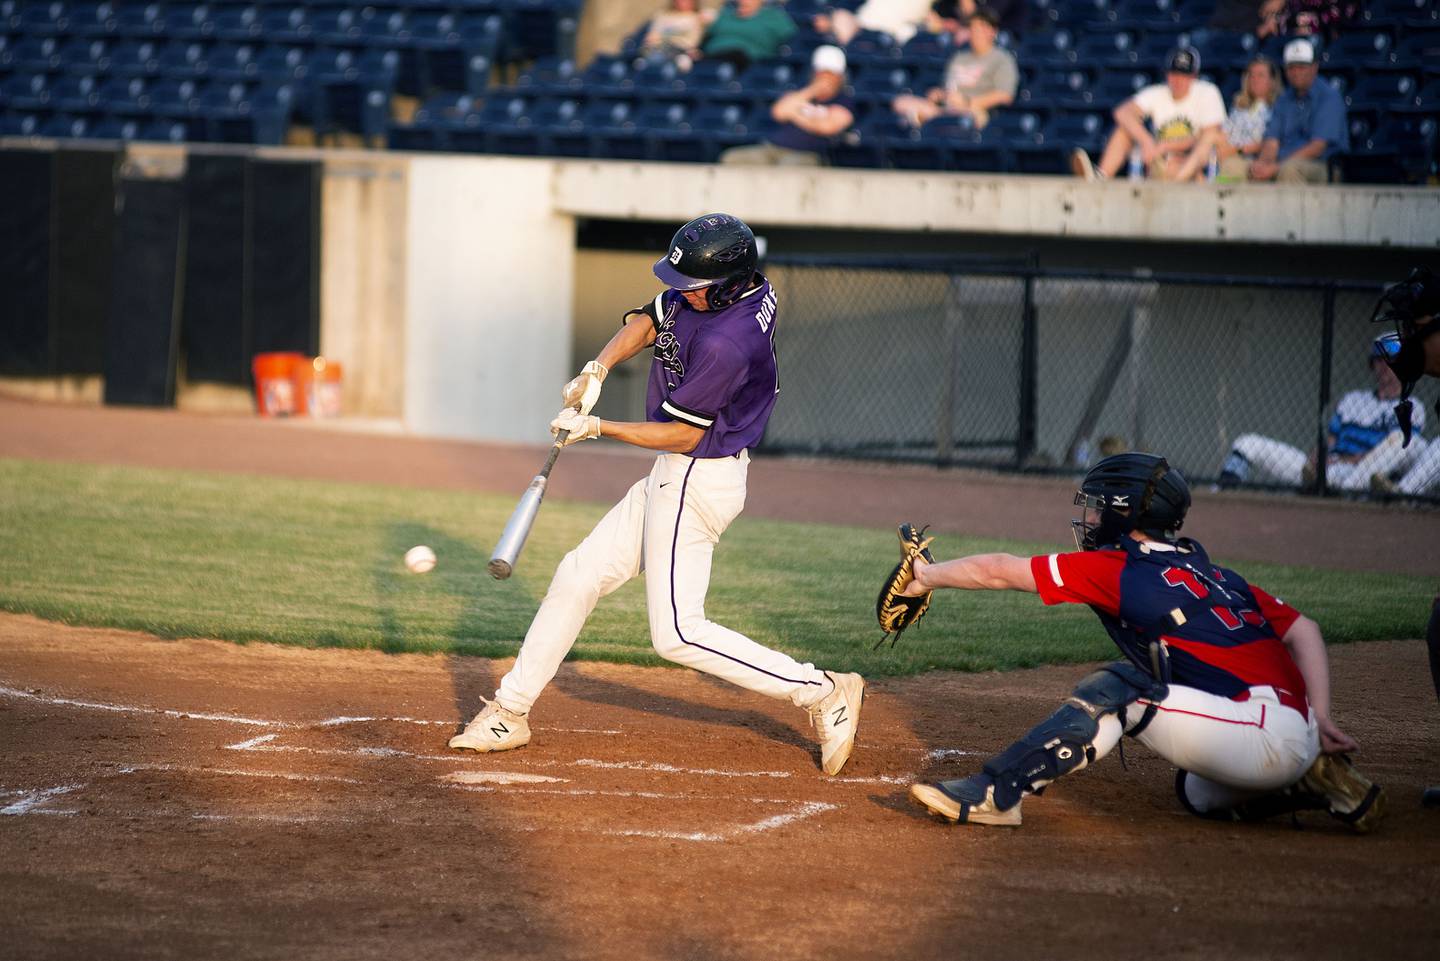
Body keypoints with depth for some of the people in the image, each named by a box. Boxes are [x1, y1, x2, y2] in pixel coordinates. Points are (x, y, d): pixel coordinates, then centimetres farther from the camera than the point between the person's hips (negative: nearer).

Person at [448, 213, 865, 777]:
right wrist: (597, 370, -10)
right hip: (675, 477, 10)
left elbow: (683, 434, -22)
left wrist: (598, 428, -15)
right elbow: (646, 322, 7)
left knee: (677, 634, -8)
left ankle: (823, 693, -3)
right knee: (579, 576, 13)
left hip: (696, 481, -10)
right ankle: (510, 712, 22)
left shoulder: (726, 343, -29)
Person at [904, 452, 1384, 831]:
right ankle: (1318, 782, 18)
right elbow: (1302, 629, 12)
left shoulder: (1119, 569, -3)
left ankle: (993, 794, -21)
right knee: (1199, 793, 34)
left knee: (1118, 688, -14)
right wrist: (1318, 717, 3)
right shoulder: (1212, 573, 19)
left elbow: (999, 571, 3)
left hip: (1269, 732, -9)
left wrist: (926, 575, 17)